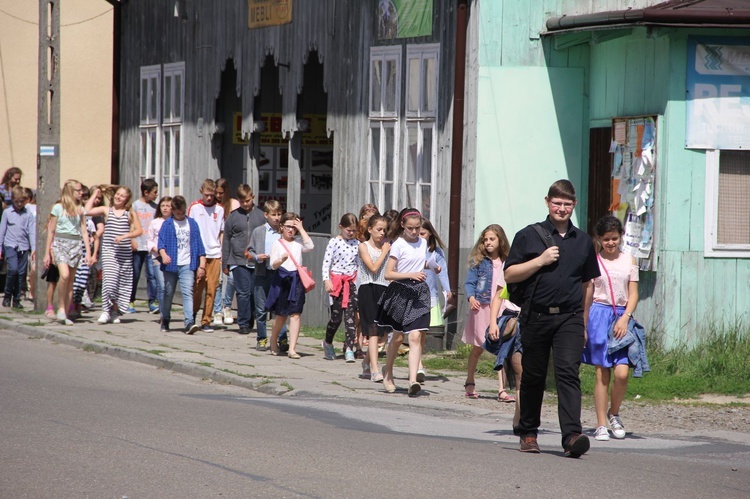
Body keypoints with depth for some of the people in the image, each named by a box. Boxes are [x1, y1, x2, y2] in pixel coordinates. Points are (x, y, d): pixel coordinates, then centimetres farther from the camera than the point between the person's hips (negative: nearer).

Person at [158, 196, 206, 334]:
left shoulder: (192, 224, 9)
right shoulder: (167, 224, 4)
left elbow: (198, 244, 10)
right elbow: (161, 241, -6)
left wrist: (201, 265, 5)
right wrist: (163, 254, -28)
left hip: (187, 265, 0)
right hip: (171, 264, 0)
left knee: (187, 292, -13)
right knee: (168, 293, 10)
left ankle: (189, 322, -22)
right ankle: (165, 321, 27)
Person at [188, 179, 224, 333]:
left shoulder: (219, 209, 8)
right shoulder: (194, 207, 2)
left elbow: (222, 232, 13)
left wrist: (222, 252, 5)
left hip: (214, 255, 2)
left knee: (211, 289, 0)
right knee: (197, 287, -2)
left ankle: (206, 321, 6)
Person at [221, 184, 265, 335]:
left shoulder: (261, 216, 7)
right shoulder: (233, 216, 5)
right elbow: (226, 241, 9)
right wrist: (225, 263, 7)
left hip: (258, 263, 1)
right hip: (239, 262, -1)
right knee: (243, 293, -6)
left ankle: (251, 322, 13)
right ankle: (243, 324, 1)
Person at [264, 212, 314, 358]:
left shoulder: (298, 244, 10)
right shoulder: (277, 244, 3)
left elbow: (310, 246, -11)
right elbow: (273, 265, -5)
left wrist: (301, 229, -3)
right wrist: (281, 260, -27)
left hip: (296, 280, 1)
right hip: (282, 279, -1)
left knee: (295, 314, -9)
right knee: (281, 315, 10)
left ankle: (292, 349, -13)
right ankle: (273, 341, 36)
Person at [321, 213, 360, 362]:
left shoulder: (357, 244, 8)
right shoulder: (334, 242, -4)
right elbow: (326, 262, -6)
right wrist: (326, 280, -15)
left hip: (352, 282, 3)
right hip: (336, 281, -3)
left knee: (350, 316, -5)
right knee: (336, 316, 0)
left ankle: (349, 349, -6)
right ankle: (327, 343, 25)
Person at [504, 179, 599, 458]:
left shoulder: (582, 241, 12)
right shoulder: (529, 236, 4)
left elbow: (588, 283, 20)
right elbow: (510, 275, 1)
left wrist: (584, 321, 17)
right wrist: (540, 261, -11)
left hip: (569, 318, 0)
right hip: (536, 317, 0)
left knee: (568, 373, -14)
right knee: (533, 377, 8)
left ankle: (572, 435, -25)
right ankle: (528, 433, 24)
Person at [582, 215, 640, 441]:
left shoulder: (629, 261, 9)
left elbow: (633, 294, 8)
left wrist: (625, 318, -8)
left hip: (622, 317, 2)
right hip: (599, 314, -2)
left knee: (622, 372, -11)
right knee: (602, 373, -2)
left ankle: (614, 414, 14)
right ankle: (601, 425, 4)